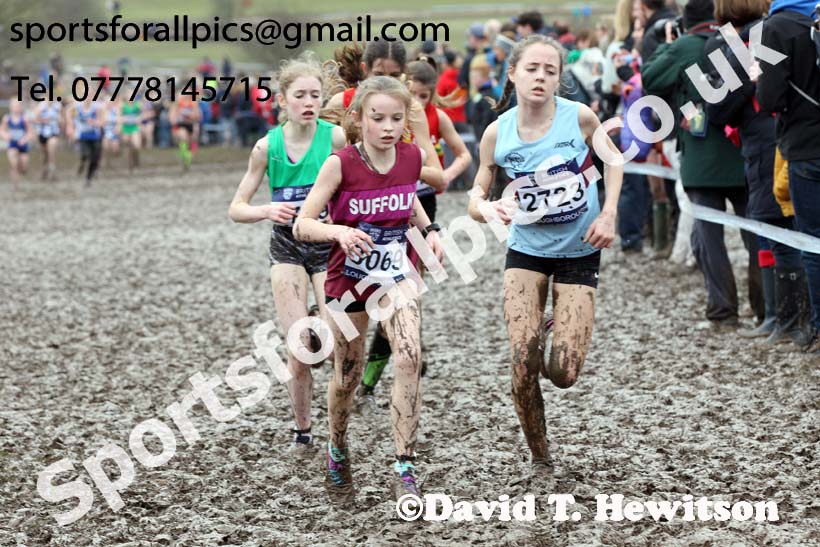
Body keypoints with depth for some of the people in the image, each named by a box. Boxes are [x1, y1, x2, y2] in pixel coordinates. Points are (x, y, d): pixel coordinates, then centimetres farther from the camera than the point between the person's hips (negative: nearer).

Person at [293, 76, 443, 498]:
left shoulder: (412, 157, -8)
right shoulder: (341, 164, -20)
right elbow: (301, 225, -19)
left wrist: (429, 230, 0)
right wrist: (339, 231, -38)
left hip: (396, 276, 2)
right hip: (348, 278, -2)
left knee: (409, 357, -21)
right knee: (347, 374, 11)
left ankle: (405, 468, -17)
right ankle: (338, 451, 40)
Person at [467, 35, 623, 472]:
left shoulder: (579, 117, -14)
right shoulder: (497, 133, -11)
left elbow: (612, 157, 6)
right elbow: (476, 195, -1)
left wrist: (608, 214, -6)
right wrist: (486, 208, -25)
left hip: (579, 251, -1)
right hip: (526, 250, 1)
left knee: (564, 375, -7)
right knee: (522, 367, -13)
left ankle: (558, 337, 31)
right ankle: (539, 458, 10)